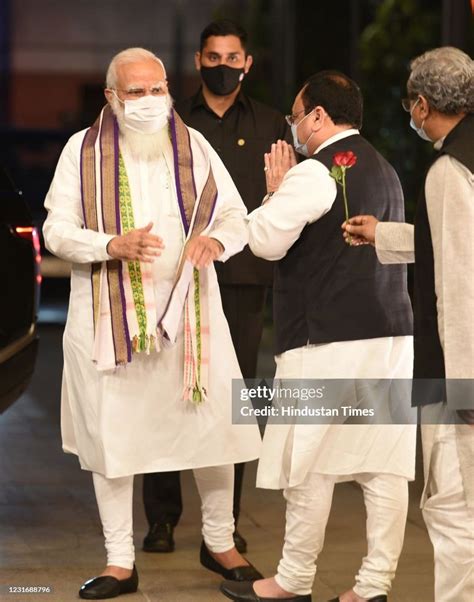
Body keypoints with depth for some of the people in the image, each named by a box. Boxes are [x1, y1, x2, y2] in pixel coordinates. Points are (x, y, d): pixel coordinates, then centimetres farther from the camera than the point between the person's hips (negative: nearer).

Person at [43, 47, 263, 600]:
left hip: (188, 310, 1)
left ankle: (219, 542, 24)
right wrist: (113, 247, -22)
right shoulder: (82, 151, 1)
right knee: (109, 436, 3)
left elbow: (237, 218, 6)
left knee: (214, 428, 3)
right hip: (108, 314, -1)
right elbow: (57, 232, -4)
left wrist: (218, 239, -18)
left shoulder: (194, 146, 6)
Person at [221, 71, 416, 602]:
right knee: (384, 465, 5)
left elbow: (265, 240, -13)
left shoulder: (315, 174, -11)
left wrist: (276, 190, 4)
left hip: (327, 338, -8)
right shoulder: (385, 172, 17)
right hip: (391, 333, 8)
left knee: (310, 464, 1)